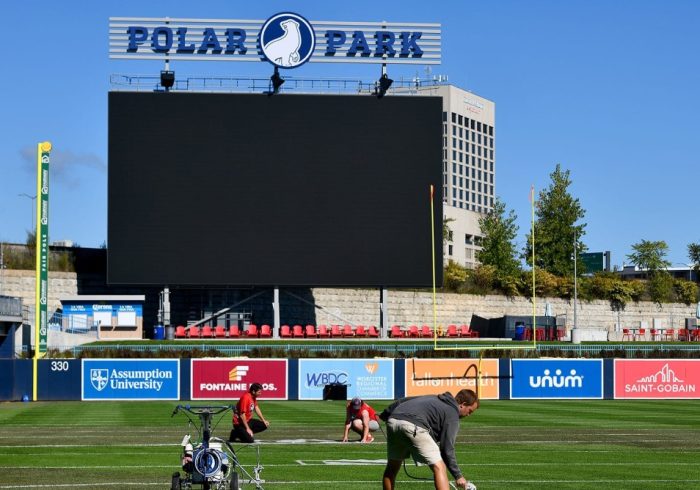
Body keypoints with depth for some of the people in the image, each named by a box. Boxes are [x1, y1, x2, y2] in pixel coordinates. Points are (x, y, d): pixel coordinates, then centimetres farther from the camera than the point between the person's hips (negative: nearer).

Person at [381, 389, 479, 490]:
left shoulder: (434, 398, 31)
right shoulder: (452, 414, 8)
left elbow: (402, 401, 30)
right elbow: (447, 448, 2)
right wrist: (458, 476, 7)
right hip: (413, 426, -8)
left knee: (392, 466, 24)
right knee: (439, 467, -4)